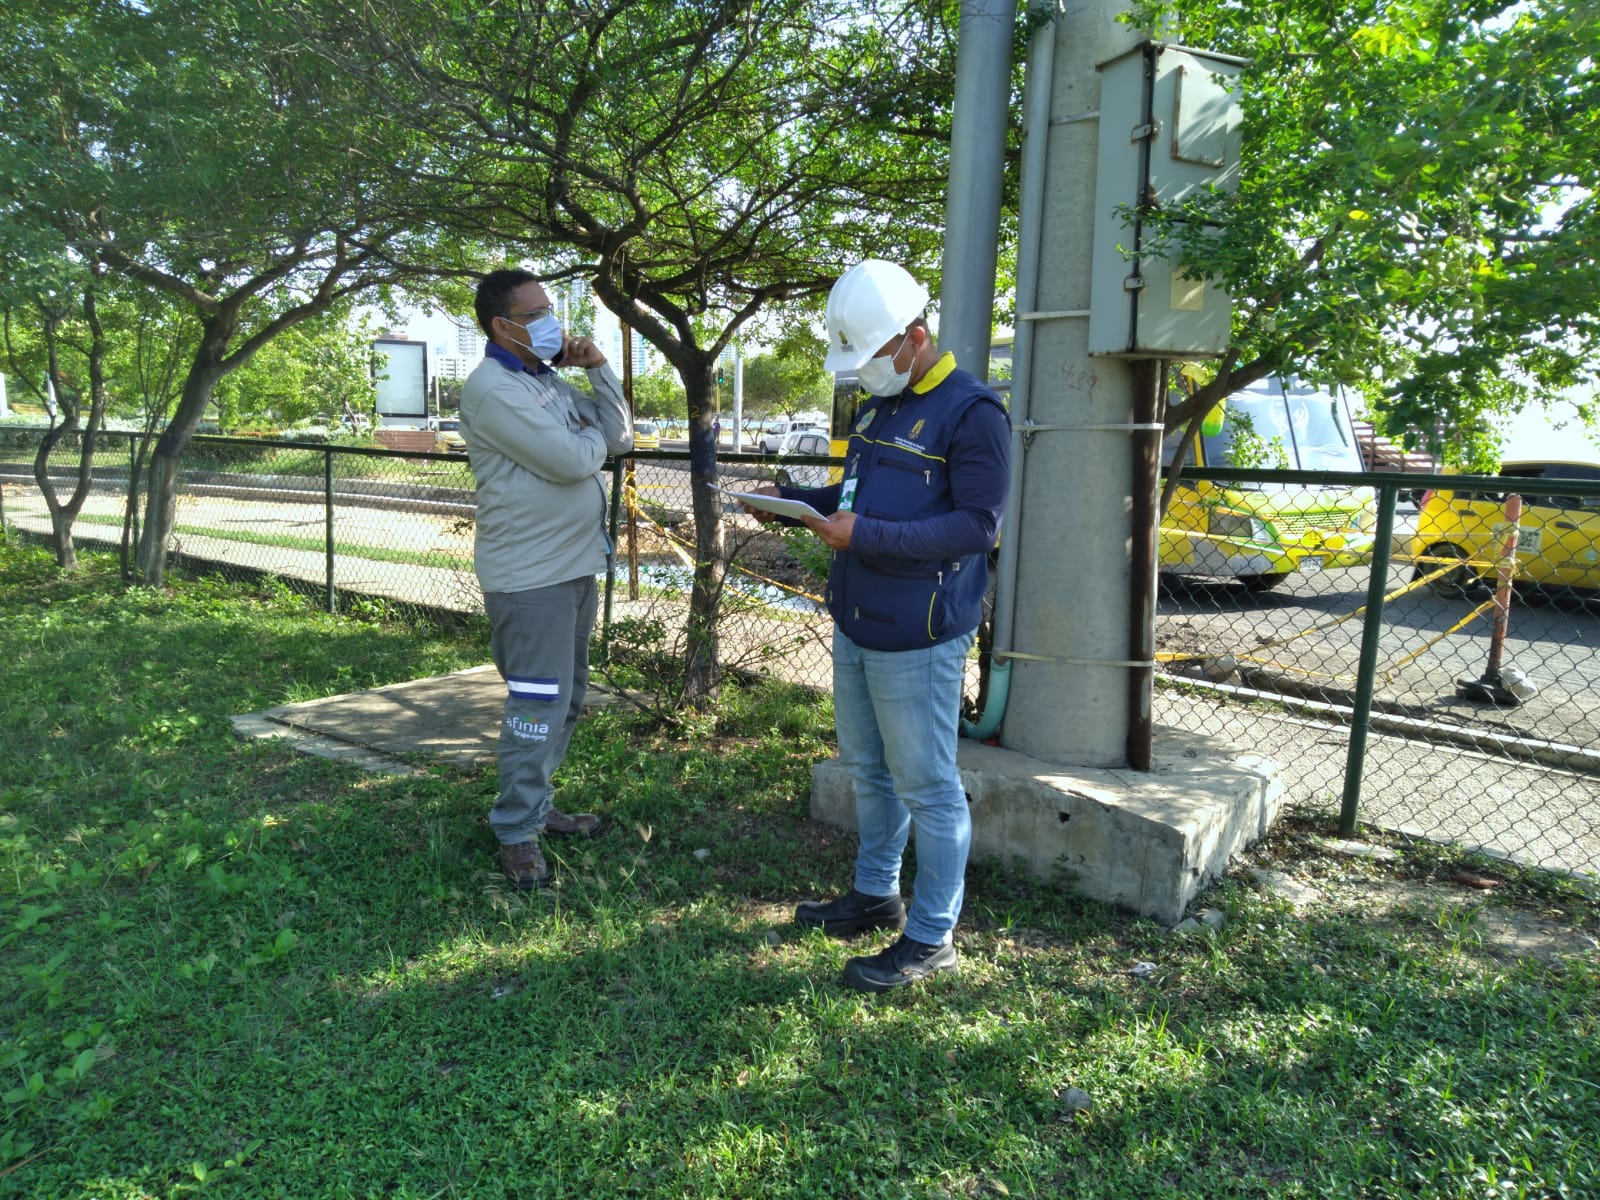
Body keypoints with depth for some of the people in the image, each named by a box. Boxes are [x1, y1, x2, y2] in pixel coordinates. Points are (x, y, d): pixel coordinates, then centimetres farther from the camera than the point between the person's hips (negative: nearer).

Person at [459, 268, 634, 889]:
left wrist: (597, 368, 1)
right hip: (530, 576, -10)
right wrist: (591, 434, -1)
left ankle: (538, 805, 31)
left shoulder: (549, 382, 15)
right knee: (538, 706, -5)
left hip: (575, 565, 10)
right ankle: (517, 832, 9)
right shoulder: (492, 387, -15)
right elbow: (570, 460, -23)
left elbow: (620, 437, 10)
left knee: (565, 699, 17)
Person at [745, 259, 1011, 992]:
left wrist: (866, 535, -27)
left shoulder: (972, 413, -14)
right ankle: (875, 895, 37)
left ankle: (931, 937, 16)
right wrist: (791, 500, 4)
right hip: (854, 627, 9)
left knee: (926, 786, 2)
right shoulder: (877, 405, 13)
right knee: (868, 770, 19)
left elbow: (977, 524, -20)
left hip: (916, 640, -9)